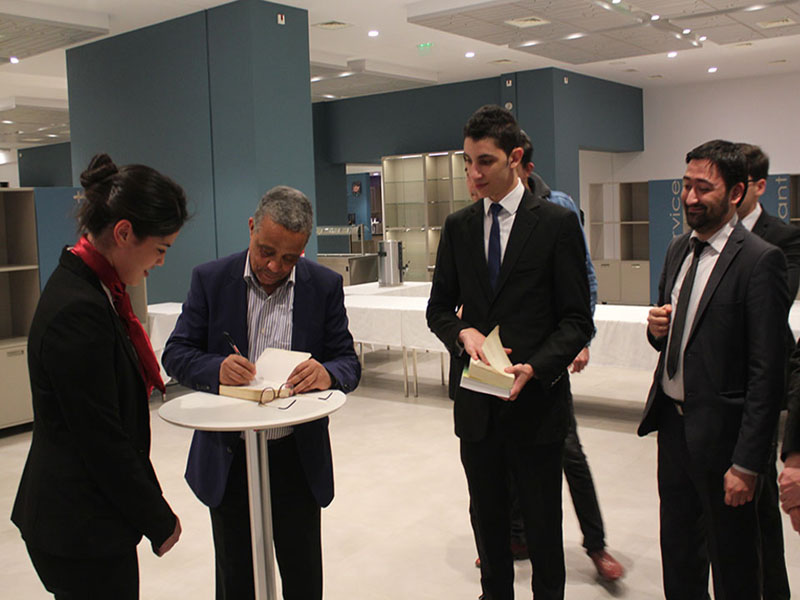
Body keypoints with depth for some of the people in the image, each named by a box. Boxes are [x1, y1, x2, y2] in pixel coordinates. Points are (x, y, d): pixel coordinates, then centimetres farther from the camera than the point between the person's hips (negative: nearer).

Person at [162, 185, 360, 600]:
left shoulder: (325, 286, -4)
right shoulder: (210, 280, -4)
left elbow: (349, 364, -4)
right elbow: (175, 355, -4)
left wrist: (327, 374, -29)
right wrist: (216, 368, -26)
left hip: (298, 457, 0)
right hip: (227, 457, 0)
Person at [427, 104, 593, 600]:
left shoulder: (557, 223, -7)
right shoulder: (458, 226, 7)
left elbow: (577, 319, -8)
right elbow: (440, 307, 11)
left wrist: (535, 367, -23)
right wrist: (464, 332, -11)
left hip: (536, 399, -4)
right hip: (477, 403, 4)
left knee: (543, 524, 10)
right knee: (489, 519, 18)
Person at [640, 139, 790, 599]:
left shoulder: (760, 260, -16)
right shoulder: (679, 250, 8)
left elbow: (768, 373, -18)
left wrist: (747, 463, -19)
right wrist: (657, 328, -5)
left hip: (719, 432, -7)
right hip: (672, 422, 7)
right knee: (678, 552, 20)